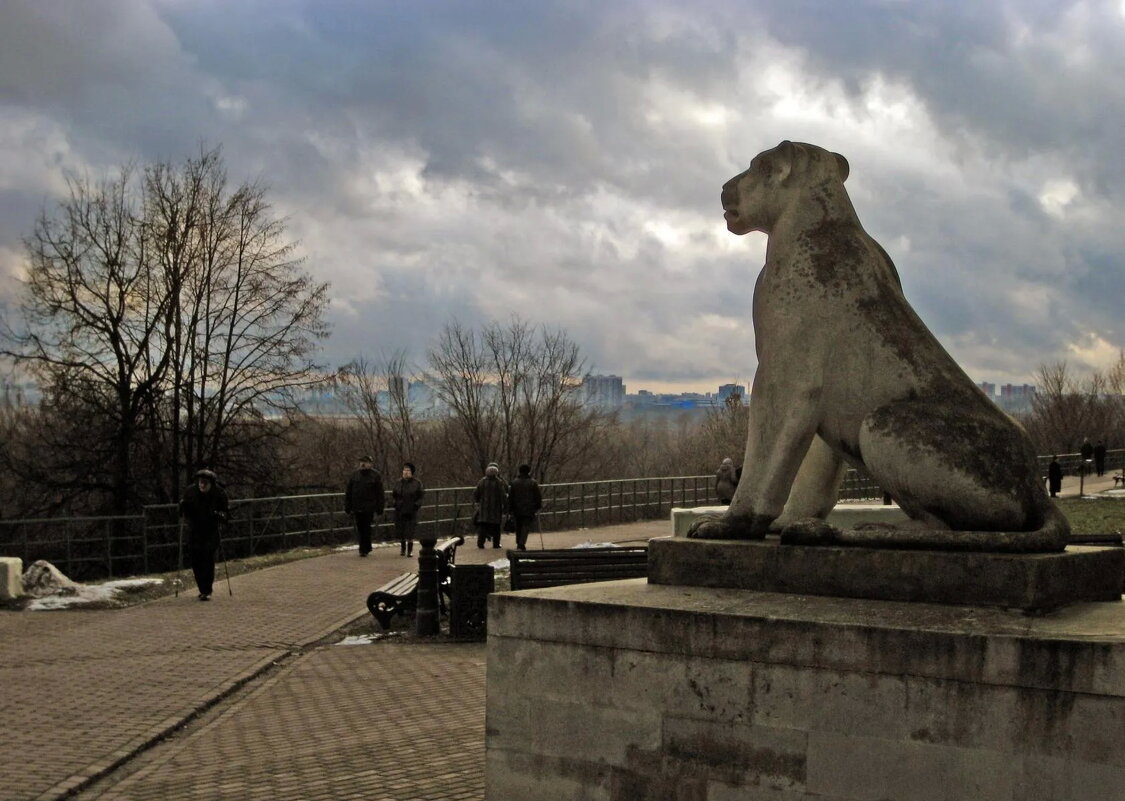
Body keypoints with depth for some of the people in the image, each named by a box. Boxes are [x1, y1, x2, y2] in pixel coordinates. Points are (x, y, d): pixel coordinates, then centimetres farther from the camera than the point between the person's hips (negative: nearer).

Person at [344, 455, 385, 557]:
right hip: (357, 507, 4)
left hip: (369, 508, -4)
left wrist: (379, 509, -6)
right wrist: (348, 507, 5)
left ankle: (364, 549, 3)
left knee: (365, 529, -4)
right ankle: (367, 548, 24)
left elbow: (379, 494, -2)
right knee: (360, 529, 9)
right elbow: (349, 492, 11)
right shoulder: (355, 474, 8)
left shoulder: (375, 475, -2)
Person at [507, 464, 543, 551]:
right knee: (526, 526, -4)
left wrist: (510, 509, 11)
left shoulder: (514, 482, 5)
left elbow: (510, 497, 6)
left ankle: (519, 544, 20)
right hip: (529, 510, -3)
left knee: (518, 527, 14)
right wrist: (538, 507, 8)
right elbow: (538, 496, -1)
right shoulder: (533, 483, -3)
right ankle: (521, 544, -19)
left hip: (517, 509, 3)